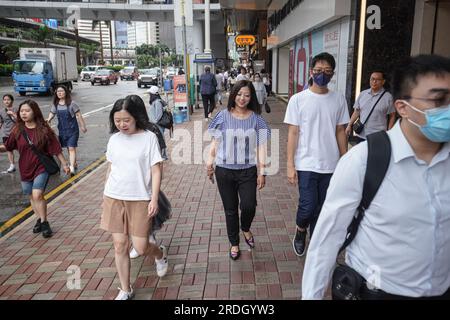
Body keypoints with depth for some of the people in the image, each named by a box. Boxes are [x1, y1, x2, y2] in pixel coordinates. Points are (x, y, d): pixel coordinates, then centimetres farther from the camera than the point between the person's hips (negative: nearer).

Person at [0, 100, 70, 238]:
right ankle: (39, 220, 34)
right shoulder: (17, 130, -3)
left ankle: (44, 222, 0)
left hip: (41, 167, -4)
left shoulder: (44, 129, -11)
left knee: (37, 195, -16)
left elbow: (56, 148, -6)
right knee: (32, 196, 15)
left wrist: (64, 164, -4)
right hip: (25, 168, 4)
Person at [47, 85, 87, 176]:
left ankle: (72, 168, -17)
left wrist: (83, 126, -3)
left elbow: (79, 115, -6)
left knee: (71, 148, -12)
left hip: (72, 129, -5)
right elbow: (52, 114, 9)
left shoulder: (71, 104, -11)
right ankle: (74, 163, 32)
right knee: (68, 148, 15)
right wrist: (49, 119, -14)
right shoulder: (55, 105, 3)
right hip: (62, 130, 5)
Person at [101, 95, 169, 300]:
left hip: (140, 199, -4)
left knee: (141, 247, -1)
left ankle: (161, 254, 35)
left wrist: (154, 199, -14)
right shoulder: (114, 139, 5)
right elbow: (110, 168, 14)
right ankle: (125, 291, 24)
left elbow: (155, 170, -9)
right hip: (114, 198, 4)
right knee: (120, 245, 7)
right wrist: (105, 194, 16)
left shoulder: (148, 137, -8)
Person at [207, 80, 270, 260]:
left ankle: (246, 229, 26)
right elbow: (215, 141, 5)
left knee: (249, 206, -10)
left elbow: (261, 146, -1)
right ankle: (234, 243, 31)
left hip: (248, 171, 0)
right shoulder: (224, 116, -1)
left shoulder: (256, 118, -1)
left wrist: (262, 171, -4)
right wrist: (210, 161, 1)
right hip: (224, 171, 0)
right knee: (230, 209, 10)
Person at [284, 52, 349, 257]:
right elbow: (293, 133, -4)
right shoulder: (298, 99, -4)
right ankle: (300, 230, 27)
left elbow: (340, 132, 9)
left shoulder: (339, 99, 4)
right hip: (306, 164, -3)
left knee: (322, 209, 11)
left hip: (331, 165, 3)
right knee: (308, 206, -6)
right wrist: (290, 165, -8)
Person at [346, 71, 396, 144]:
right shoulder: (362, 94, 7)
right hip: (361, 135, 4)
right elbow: (356, 111, 13)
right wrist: (349, 125, 7)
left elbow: (392, 115, 2)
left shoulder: (387, 97, -3)